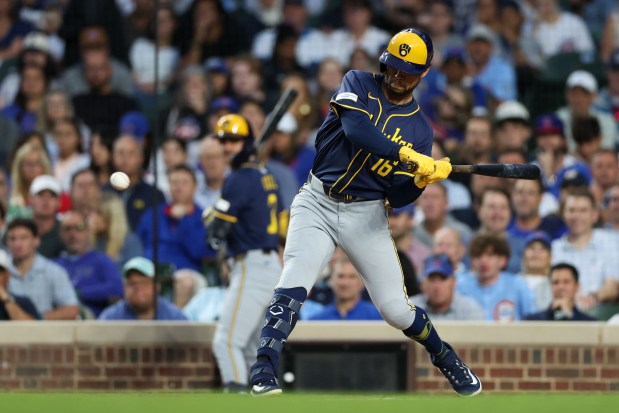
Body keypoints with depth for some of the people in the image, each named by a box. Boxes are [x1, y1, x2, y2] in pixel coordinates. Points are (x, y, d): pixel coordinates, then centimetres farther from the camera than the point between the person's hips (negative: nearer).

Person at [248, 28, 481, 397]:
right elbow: (356, 130, -24)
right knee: (293, 288, -22)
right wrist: (406, 155, -33)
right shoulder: (359, 84, -2)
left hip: (366, 216, 1)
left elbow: (398, 198, -1)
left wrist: (423, 179, -22)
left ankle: (447, 360, 25)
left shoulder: (419, 129, 3)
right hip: (318, 204, -1)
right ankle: (264, 374, -21)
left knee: (396, 309, -1)